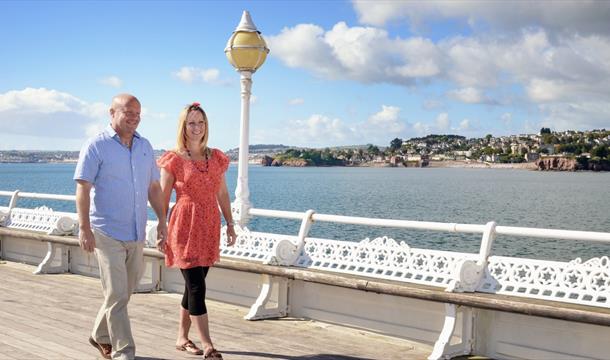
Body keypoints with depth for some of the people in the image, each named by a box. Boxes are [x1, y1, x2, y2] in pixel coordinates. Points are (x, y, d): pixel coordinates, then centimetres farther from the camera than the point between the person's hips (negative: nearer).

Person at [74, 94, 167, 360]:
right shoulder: (96, 146, -6)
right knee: (117, 295, -7)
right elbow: (83, 189, -11)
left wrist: (162, 220, 10)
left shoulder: (145, 146, 12)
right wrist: (84, 228, -18)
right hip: (107, 233, -6)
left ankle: (101, 336, 35)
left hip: (136, 234, 6)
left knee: (124, 292, 15)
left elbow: (154, 187, 17)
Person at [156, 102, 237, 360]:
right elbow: (163, 198, -2)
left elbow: (222, 194, 15)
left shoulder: (216, 158, 11)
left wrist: (230, 224, 10)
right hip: (184, 226, -5)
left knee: (194, 285, 11)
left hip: (209, 227, 5)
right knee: (197, 287, -8)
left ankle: (182, 338, 26)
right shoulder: (173, 159, -3)